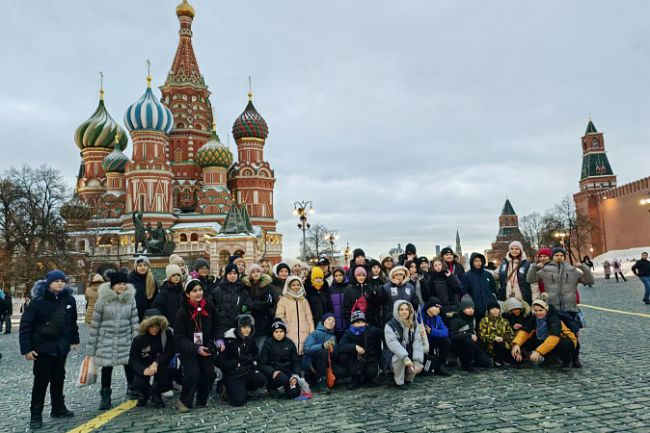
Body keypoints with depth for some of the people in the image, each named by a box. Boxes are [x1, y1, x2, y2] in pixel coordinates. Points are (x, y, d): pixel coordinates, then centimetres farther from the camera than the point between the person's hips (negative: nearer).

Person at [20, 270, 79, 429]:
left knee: (58, 378, 14)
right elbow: (25, 325, -12)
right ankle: (36, 415, 11)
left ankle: (58, 408, 28)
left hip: (61, 347, 4)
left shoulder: (69, 299, 0)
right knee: (41, 380, 0)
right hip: (42, 347, -4)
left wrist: (74, 339, 12)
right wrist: (27, 348, -15)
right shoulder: (38, 301, -14)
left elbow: (72, 322, 11)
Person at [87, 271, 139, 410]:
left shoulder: (130, 299, 1)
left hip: (125, 340, 1)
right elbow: (95, 323, -2)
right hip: (106, 341, -1)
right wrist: (91, 346, -1)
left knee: (129, 364, 2)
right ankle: (105, 397, 21)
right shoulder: (103, 300, -6)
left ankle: (132, 389, 27)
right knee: (107, 367, 6)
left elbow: (135, 321, 3)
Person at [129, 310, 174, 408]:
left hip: (160, 363, 0)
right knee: (137, 383, -25)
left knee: (163, 369, -34)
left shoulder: (167, 333, -18)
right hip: (144, 366, 1)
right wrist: (143, 370, -34)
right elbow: (132, 360, -14)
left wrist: (156, 363, -33)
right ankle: (143, 394, 17)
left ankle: (156, 395, -4)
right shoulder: (138, 339, -16)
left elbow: (170, 353, -17)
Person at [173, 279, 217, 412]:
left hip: (206, 348, 3)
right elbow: (179, 337, -15)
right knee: (193, 374, -18)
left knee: (209, 374, -5)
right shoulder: (182, 312, -16)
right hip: (188, 349, -3)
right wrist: (196, 349, -25)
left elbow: (216, 327, 6)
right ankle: (184, 401, 6)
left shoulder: (210, 307, -6)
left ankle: (202, 400, 20)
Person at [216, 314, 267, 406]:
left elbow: (256, 354, 23)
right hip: (233, 374, -5)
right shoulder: (229, 340, -13)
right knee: (239, 400, -21)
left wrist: (255, 362, 4)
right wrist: (235, 364, -15)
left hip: (248, 371, 6)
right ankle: (230, 389, 12)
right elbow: (219, 361, -13)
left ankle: (242, 389, 5)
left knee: (262, 380, -22)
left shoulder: (250, 339, 4)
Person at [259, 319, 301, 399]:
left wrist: (295, 376, -12)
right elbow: (262, 364, -8)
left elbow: (296, 361, 5)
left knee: (294, 393, -18)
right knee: (283, 379, -34)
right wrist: (273, 372, -25)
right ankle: (271, 386, 0)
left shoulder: (290, 343, 3)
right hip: (274, 373, -2)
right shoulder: (268, 344, -5)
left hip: (288, 371, 2)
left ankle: (287, 384, 17)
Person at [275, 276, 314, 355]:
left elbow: (309, 316, 14)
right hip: (290, 333, -3)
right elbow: (279, 317, 1)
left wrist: (312, 331, 4)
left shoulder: (304, 300, 18)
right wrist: (283, 329, -10)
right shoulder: (283, 300, 6)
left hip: (304, 333, 3)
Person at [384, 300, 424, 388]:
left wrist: (418, 361, -28)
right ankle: (399, 382, -12)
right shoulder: (390, 325, -14)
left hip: (409, 356, 4)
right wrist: (405, 357, -42)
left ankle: (408, 378, 9)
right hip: (394, 357, -3)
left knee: (417, 367, -25)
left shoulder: (414, 325, -1)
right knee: (399, 357, -35)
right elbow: (392, 343, -28)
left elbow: (417, 342, -13)